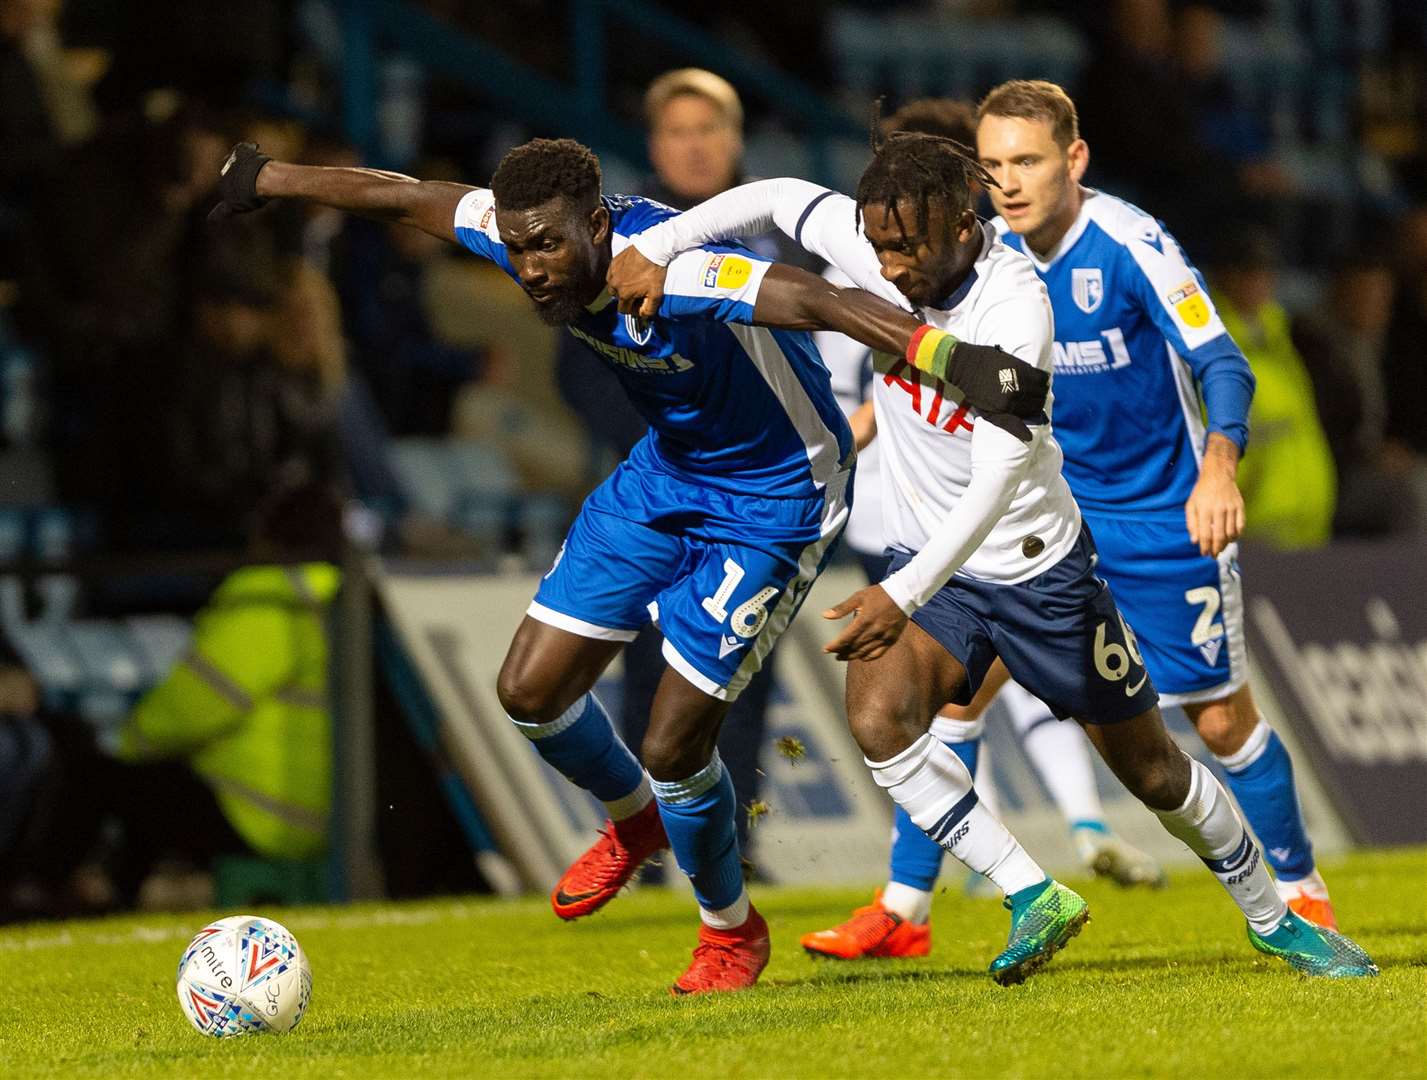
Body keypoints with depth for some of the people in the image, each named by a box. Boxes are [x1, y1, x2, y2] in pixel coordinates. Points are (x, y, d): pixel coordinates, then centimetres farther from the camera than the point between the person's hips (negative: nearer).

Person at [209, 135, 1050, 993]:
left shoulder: (673, 270, -37)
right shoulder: (526, 233, -14)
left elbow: (818, 300, -51)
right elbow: (405, 199, 2)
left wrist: (956, 360, -66)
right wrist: (270, 178, 16)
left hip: (774, 505, -8)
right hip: (667, 474, 8)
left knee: (672, 746, -8)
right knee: (530, 690, 5)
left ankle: (732, 930, 21)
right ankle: (633, 823, 37)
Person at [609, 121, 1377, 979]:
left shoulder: (1015, 306, -30)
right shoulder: (880, 250, -14)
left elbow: (995, 483, -35)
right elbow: (778, 199, 3)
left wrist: (903, 596, -44)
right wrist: (652, 249, -8)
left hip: (1039, 567, -4)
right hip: (929, 558, 4)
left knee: (1151, 769, 8)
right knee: (879, 717, -25)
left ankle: (1274, 916, 32)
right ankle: (1032, 896, -14)